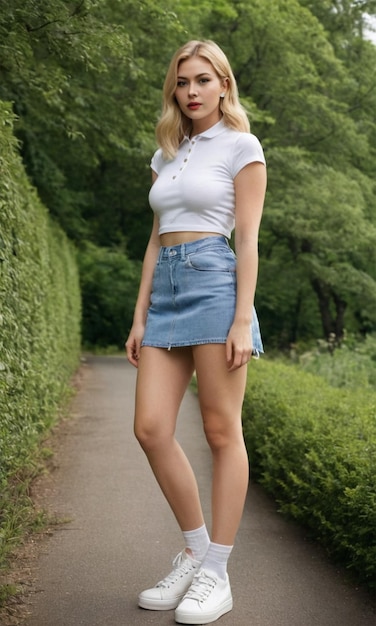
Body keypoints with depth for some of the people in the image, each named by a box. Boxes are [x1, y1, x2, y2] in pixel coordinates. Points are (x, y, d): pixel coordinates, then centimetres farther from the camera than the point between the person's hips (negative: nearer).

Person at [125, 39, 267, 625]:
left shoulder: (241, 146, 3)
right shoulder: (167, 154, 20)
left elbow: (248, 238, -4)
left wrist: (243, 318, -13)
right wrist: (140, 317, 12)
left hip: (214, 282, -6)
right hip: (164, 288, 6)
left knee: (222, 432, -3)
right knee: (151, 429, -3)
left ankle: (217, 574, 6)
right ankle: (195, 550, 15)